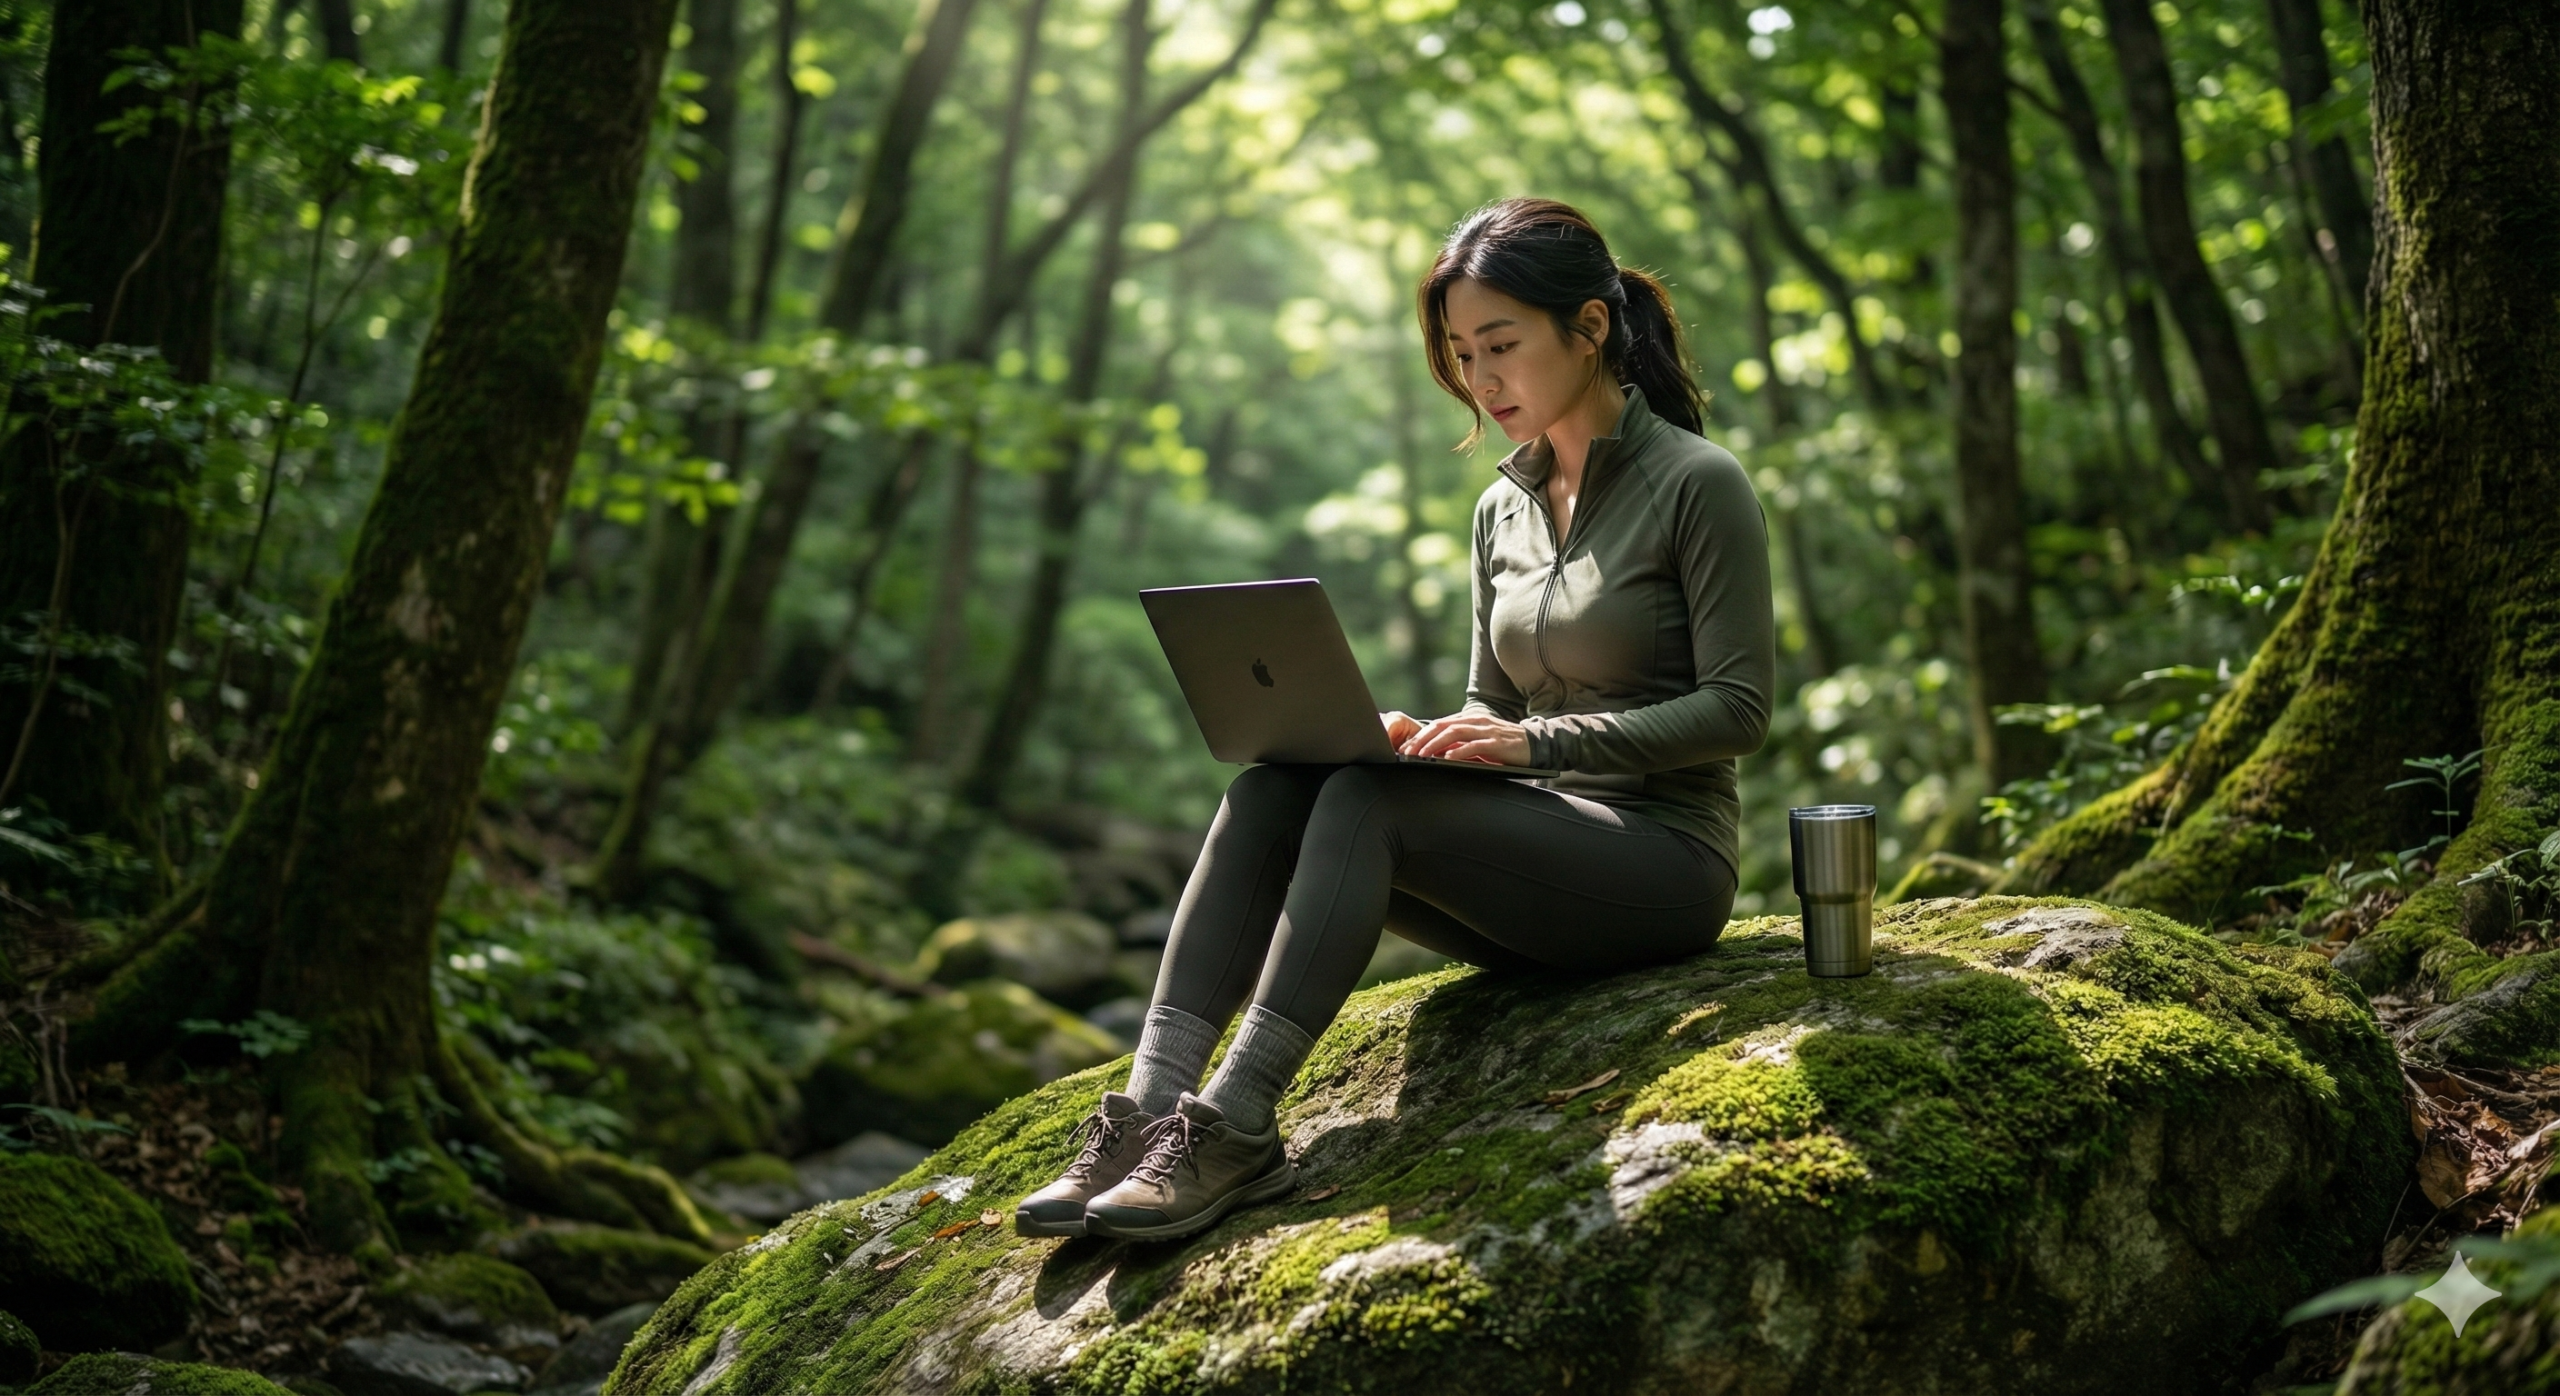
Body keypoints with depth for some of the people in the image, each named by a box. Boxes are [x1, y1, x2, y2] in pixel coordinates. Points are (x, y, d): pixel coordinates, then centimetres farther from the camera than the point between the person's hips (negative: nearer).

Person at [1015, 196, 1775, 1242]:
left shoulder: (1698, 484, -7)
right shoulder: (1504, 508, 13)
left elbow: (1738, 709, -12)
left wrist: (1539, 741, -22)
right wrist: (1430, 739, -7)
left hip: (1663, 858, -6)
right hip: (1538, 852, 6)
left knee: (1369, 802, -31)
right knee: (1269, 788, -20)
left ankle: (1234, 1130, -35)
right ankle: (1154, 1105, -31)